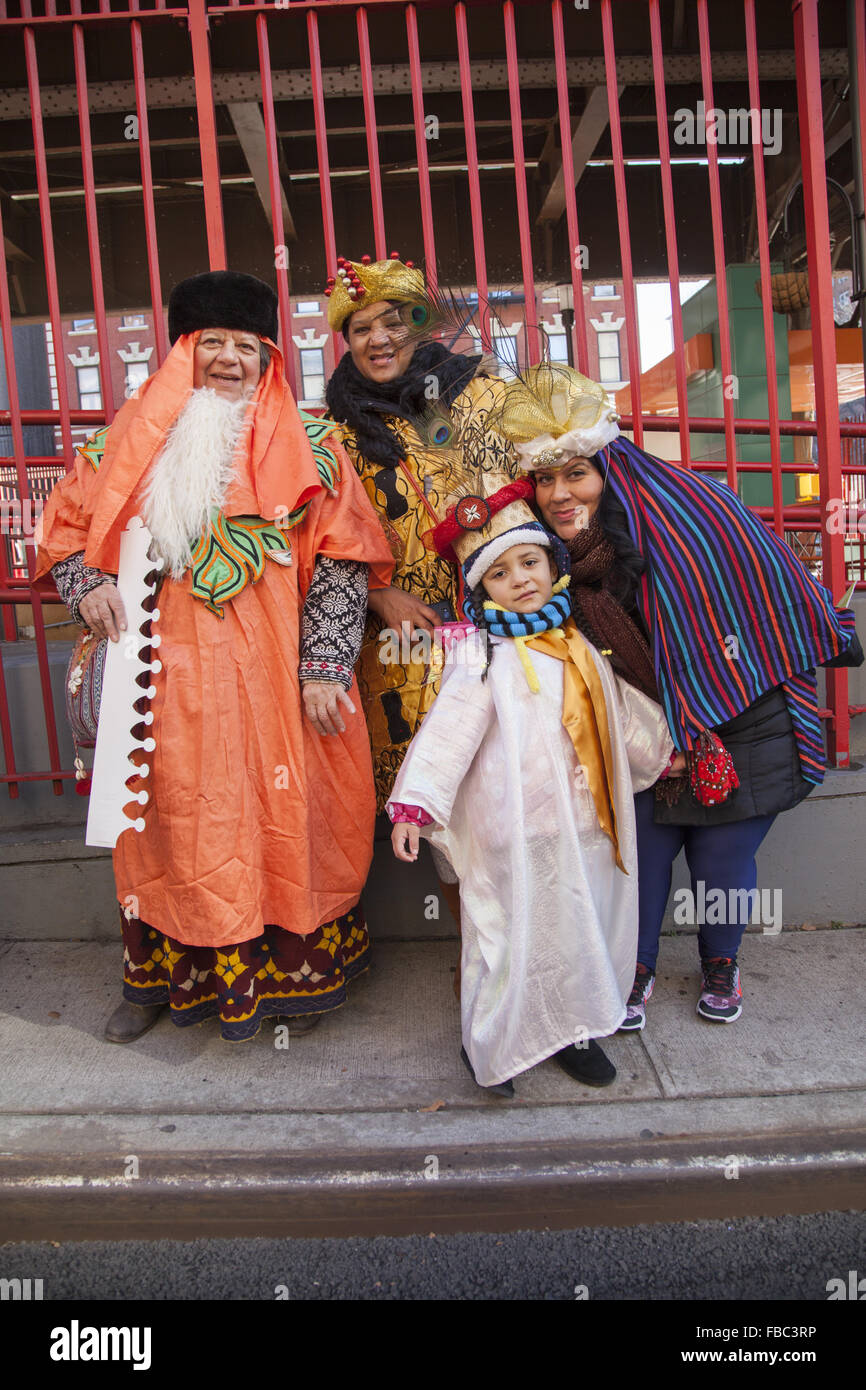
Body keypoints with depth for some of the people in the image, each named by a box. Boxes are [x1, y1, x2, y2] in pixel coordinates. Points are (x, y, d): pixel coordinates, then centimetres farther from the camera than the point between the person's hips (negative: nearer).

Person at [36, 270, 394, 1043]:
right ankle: (161, 975, 29)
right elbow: (67, 528, 17)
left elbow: (341, 561, -2)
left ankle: (296, 972, 26)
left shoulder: (307, 444, 4)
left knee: (284, 813, 5)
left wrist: (325, 666, -10)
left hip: (272, 676, -1)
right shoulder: (133, 439, 10)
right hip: (167, 674, 2)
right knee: (178, 816, 10)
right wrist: (88, 585, -5)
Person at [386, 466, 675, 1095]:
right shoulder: (483, 656, -8)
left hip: (586, 823, 6)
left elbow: (621, 708, 24)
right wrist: (415, 802, -22)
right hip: (515, 829, -6)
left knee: (585, 927, 15)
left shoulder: (579, 646, 10)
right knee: (513, 932, 4)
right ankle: (493, 1048, 25)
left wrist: (662, 748, 31)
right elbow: (447, 729, -15)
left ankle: (572, 1031, 36)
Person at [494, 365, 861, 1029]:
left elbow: (778, 582, -6)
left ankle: (721, 966, 39)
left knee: (723, 862, 9)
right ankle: (638, 968, 35)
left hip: (741, 733, -2)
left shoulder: (694, 508, -19)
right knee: (643, 852, 7)